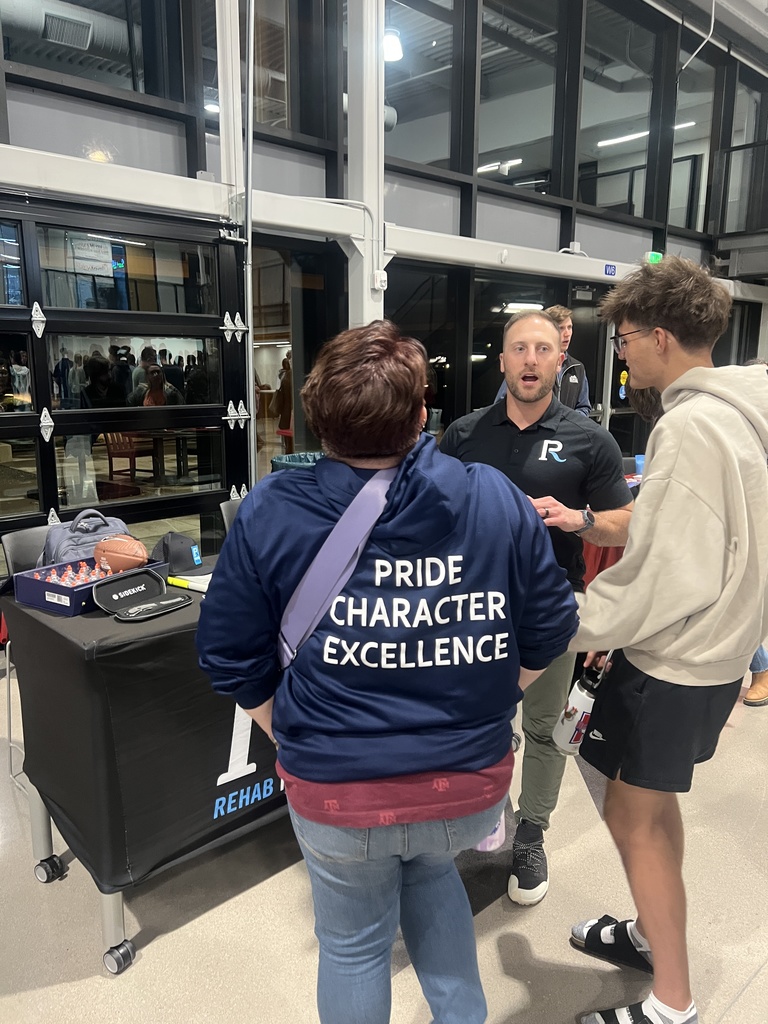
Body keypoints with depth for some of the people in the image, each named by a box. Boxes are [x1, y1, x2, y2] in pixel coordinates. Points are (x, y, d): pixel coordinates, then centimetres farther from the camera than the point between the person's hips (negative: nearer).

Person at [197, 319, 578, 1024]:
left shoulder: (269, 514, -12)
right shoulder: (499, 501, -9)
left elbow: (229, 655, -4)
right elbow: (548, 631, 0)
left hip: (337, 790, -1)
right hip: (473, 786, 2)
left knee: (354, 944, 26)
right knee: (430, 866, 36)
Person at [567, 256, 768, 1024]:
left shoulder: (688, 427, -23)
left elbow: (663, 575, -25)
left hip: (672, 661, -9)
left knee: (633, 818, 5)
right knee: (652, 804, 23)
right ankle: (654, 935, 43)